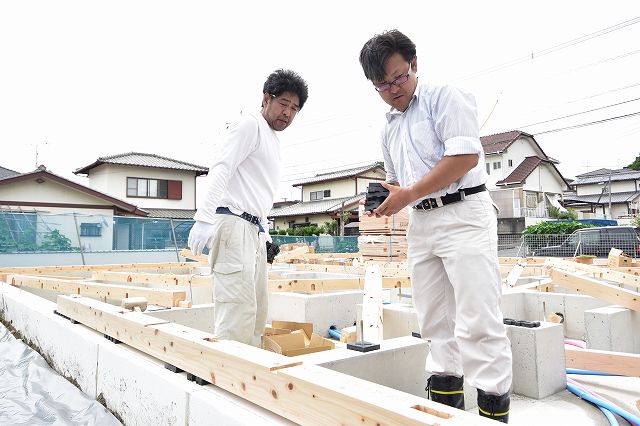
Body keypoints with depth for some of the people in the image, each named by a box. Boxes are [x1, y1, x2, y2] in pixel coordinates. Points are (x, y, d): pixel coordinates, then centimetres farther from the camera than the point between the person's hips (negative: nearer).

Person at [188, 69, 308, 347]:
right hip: (234, 224, -10)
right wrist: (204, 218, -24)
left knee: (257, 311, 11)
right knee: (239, 309, -15)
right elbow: (220, 171, -15)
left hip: (254, 230, 10)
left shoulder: (273, 142, 26)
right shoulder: (250, 125, -3)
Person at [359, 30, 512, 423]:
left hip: (463, 216, -7)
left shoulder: (444, 98, -2)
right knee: (436, 320, 11)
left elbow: (466, 156, -14)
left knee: (477, 322, -8)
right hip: (420, 224, 8)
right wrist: (385, 200, 5)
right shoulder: (389, 127, 20)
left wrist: (410, 194, -14)